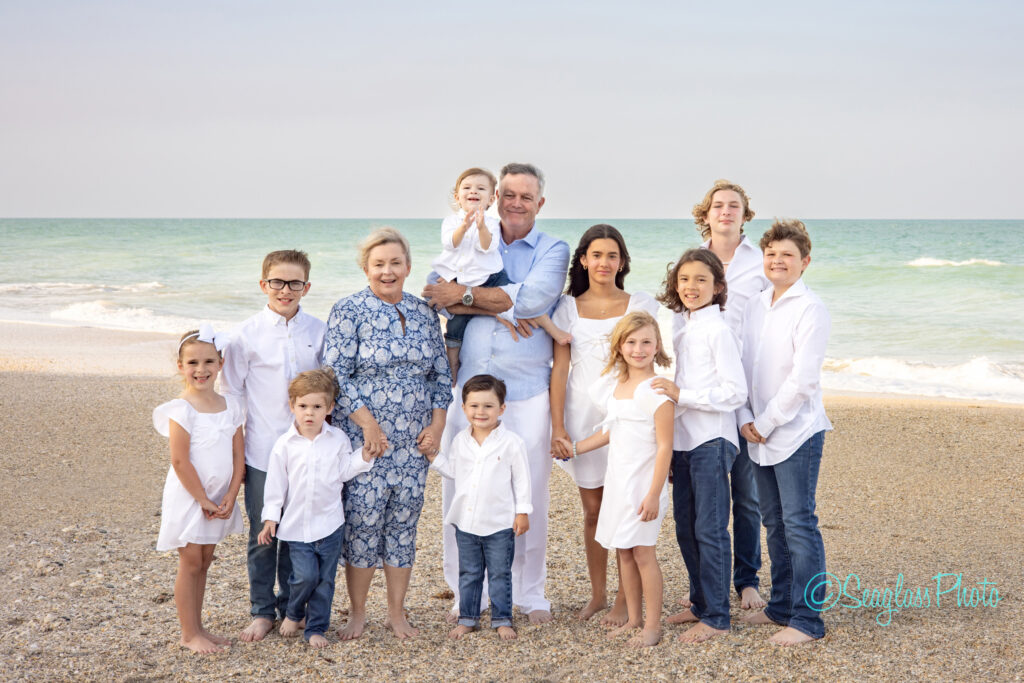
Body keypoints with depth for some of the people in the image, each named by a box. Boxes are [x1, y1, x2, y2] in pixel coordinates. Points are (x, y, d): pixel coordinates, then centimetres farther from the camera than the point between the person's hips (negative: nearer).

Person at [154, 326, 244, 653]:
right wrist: (203, 500, -15)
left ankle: (198, 627, 25)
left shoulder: (231, 406, 2)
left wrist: (230, 497, -7)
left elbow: (238, 455, 3)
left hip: (218, 500, 6)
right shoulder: (181, 410, -15)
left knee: (203, 562, 14)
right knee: (191, 563, 2)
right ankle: (189, 634, 12)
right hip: (188, 498, -5)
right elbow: (180, 461, -18)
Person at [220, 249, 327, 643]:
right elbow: (232, 394, 2)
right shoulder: (248, 334, -3)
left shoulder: (319, 332, 2)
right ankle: (262, 611, 21)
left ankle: (293, 608, 26)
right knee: (262, 536, 6)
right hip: (261, 452, -2)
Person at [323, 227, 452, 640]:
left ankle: (397, 612, 21)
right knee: (362, 523, 0)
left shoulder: (424, 313, 9)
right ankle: (357, 613, 16)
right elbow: (336, 376, -9)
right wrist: (369, 424, -15)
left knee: (404, 524, 9)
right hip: (363, 441, -4)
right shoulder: (349, 311, -5)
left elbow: (441, 373, 13)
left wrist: (437, 424, 2)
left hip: (414, 443, 4)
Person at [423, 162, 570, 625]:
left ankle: (530, 594, 17)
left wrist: (467, 295, -9)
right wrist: (504, 309, -15)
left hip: (527, 391, -2)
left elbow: (533, 297, -13)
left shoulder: (553, 251, 7)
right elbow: (443, 296, -3)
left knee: (529, 495, 2)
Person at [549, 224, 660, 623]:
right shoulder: (568, 307, 6)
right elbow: (560, 368, 3)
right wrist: (558, 426, -3)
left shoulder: (642, 305, 3)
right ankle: (597, 594, 23)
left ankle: (623, 600, 10)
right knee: (592, 511, 9)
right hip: (583, 415, 2)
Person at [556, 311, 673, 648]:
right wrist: (576, 448, 26)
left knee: (643, 553, -2)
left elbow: (664, 446, -17)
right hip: (617, 481, 8)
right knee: (623, 552, 13)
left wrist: (654, 494, -19)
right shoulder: (614, 385, 9)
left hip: (643, 483, -8)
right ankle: (633, 619, 24)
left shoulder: (656, 390, -15)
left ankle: (653, 625, 8)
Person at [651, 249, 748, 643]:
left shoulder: (718, 331, -11)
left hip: (711, 441, -8)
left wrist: (683, 395, -20)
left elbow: (735, 392, -16)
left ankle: (716, 617, 3)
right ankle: (700, 603, 27)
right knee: (686, 528, 13)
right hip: (683, 442, 8)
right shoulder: (683, 333, 14)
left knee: (710, 529, -5)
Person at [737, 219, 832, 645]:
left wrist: (765, 423, -13)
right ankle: (781, 606, 27)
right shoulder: (755, 307, 11)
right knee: (774, 521, 15)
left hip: (797, 431, -7)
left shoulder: (810, 309, -11)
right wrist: (745, 418, 0)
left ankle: (807, 619, 3)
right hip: (759, 435, 7)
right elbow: (740, 366, 12)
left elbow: (803, 379, -16)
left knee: (799, 523, -4)